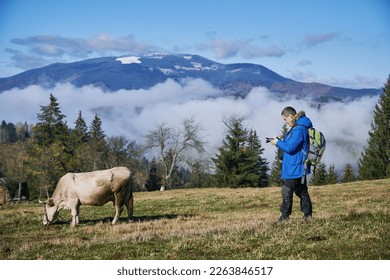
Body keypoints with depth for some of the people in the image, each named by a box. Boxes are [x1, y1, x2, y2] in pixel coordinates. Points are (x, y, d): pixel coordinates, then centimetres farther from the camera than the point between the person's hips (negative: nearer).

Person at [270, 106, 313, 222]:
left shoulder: (299, 130, -21)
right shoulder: (297, 128, 12)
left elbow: (290, 148, -23)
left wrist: (278, 143, -8)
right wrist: (281, 141, 8)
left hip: (294, 168, -10)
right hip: (299, 168, 10)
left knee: (287, 192, -1)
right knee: (302, 191, 15)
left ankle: (285, 216, 5)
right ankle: (308, 215, 18)